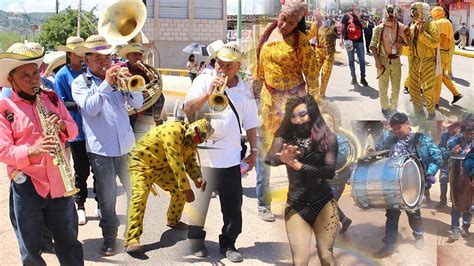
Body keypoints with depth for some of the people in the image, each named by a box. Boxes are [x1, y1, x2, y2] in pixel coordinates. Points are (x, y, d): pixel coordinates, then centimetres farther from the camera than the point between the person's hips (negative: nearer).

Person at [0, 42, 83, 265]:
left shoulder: (51, 98, 7)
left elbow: (73, 130, 10)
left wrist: (63, 125, -12)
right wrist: (32, 152, -30)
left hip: (60, 181, 4)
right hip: (26, 185, -3)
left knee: (69, 242, 15)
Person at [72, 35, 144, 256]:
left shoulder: (117, 76, 12)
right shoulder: (80, 82, 2)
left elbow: (138, 103, 4)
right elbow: (90, 108, -15)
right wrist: (106, 84, -21)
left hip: (126, 145, 3)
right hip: (100, 148, -3)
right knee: (107, 196, 2)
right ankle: (109, 238, 16)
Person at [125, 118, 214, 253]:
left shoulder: (191, 141, -1)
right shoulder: (173, 131, -31)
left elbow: (191, 162, -1)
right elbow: (176, 164, -35)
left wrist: (197, 178, -23)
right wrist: (187, 188, -33)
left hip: (162, 167, 9)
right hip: (142, 163, -9)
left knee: (180, 191, 5)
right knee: (140, 196, -24)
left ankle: (173, 221, 32)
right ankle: (132, 240, -29)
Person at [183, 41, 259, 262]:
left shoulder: (244, 90, 8)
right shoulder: (203, 81, 0)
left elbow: (250, 124, 13)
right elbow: (188, 110, -11)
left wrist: (253, 150, 10)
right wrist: (208, 93, -20)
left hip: (231, 158, 3)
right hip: (203, 155, -2)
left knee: (233, 204, 7)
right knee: (200, 201, 6)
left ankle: (228, 244, 21)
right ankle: (196, 241, 22)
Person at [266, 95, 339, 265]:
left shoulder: (327, 138, -6)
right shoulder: (285, 136, -3)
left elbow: (330, 171, -17)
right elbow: (269, 159, -19)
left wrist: (299, 165, -27)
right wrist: (283, 158, -40)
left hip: (323, 204, 0)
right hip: (295, 206, 1)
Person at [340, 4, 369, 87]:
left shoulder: (360, 17, 11)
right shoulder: (347, 16, 2)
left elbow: (365, 25, -5)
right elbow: (343, 28, 0)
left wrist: (358, 17, -11)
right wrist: (341, 39, -9)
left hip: (359, 41, 2)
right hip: (349, 41, -2)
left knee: (362, 60, -1)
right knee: (351, 60, 6)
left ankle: (363, 78, 4)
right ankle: (353, 77, 17)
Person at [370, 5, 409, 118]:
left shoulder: (401, 27, -2)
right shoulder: (379, 28, -7)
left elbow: (408, 42, 5)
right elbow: (373, 45, -4)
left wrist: (401, 43, -15)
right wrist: (377, 59, -13)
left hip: (396, 60, 2)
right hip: (383, 60, -2)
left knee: (396, 86, 10)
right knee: (383, 86, 7)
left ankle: (393, 107, 30)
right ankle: (385, 107, 24)